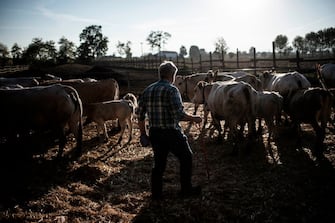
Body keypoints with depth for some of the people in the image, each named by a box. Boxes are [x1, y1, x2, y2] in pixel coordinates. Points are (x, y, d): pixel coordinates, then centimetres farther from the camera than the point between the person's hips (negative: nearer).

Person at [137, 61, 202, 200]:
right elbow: (179, 114, -21)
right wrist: (194, 119, -6)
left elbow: (140, 115, 9)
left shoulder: (147, 90, 8)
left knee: (158, 163, 18)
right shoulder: (172, 90, -14)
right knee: (186, 157, 14)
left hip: (154, 133, 6)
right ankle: (186, 189, 22)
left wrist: (143, 134, 17)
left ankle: (156, 194, 25)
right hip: (172, 133, -6)